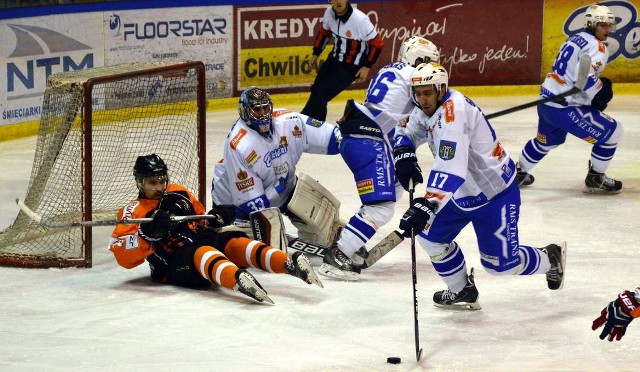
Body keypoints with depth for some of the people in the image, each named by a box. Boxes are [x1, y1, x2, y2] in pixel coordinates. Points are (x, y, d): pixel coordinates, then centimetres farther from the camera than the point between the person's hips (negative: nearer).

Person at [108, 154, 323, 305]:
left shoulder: (179, 193, 23)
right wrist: (148, 234, -24)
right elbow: (123, 255, -8)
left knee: (236, 244, -24)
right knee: (203, 254, -39)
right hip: (176, 263, -6)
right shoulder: (135, 211, 6)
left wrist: (216, 218, 9)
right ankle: (239, 280, -72)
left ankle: (290, 263, -49)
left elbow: (201, 221, 33)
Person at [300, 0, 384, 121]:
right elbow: (324, 32, 10)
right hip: (335, 59, 6)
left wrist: (367, 66, -14)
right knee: (316, 90, 12)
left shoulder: (360, 19, -29)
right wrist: (315, 54, 12)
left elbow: (377, 44, -18)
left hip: (352, 66, -6)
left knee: (321, 94, -12)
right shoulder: (329, 12, -12)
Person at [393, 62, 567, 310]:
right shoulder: (427, 109, -2)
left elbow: (451, 168, -42)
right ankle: (462, 290, 25)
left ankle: (550, 258, 23)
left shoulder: (453, 113, -32)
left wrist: (426, 206, -50)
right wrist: (404, 154, -8)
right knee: (429, 234, 6)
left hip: (495, 194, -9)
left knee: (500, 263, -6)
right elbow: (407, 131, 16)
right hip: (463, 191, 9)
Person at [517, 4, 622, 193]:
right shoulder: (596, 46, -14)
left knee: (547, 140, 35)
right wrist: (601, 93, -10)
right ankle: (596, 179, 8)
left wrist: (599, 84, 15)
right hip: (564, 107, -10)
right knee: (611, 131, -1)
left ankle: (518, 172, 50)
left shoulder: (575, 39, 15)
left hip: (546, 102, 10)